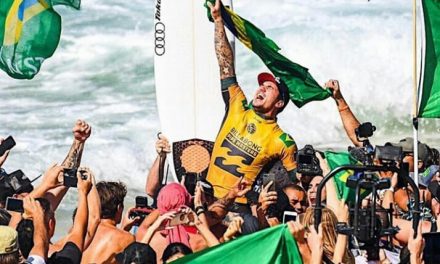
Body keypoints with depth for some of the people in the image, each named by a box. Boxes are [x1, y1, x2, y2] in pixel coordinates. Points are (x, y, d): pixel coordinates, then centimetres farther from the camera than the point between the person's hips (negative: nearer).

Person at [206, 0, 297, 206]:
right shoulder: (238, 110, 8)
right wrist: (218, 19, 7)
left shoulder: (283, 142, 0)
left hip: (239, 205, -3)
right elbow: (226, 66, 8)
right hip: (208, 196, 3)